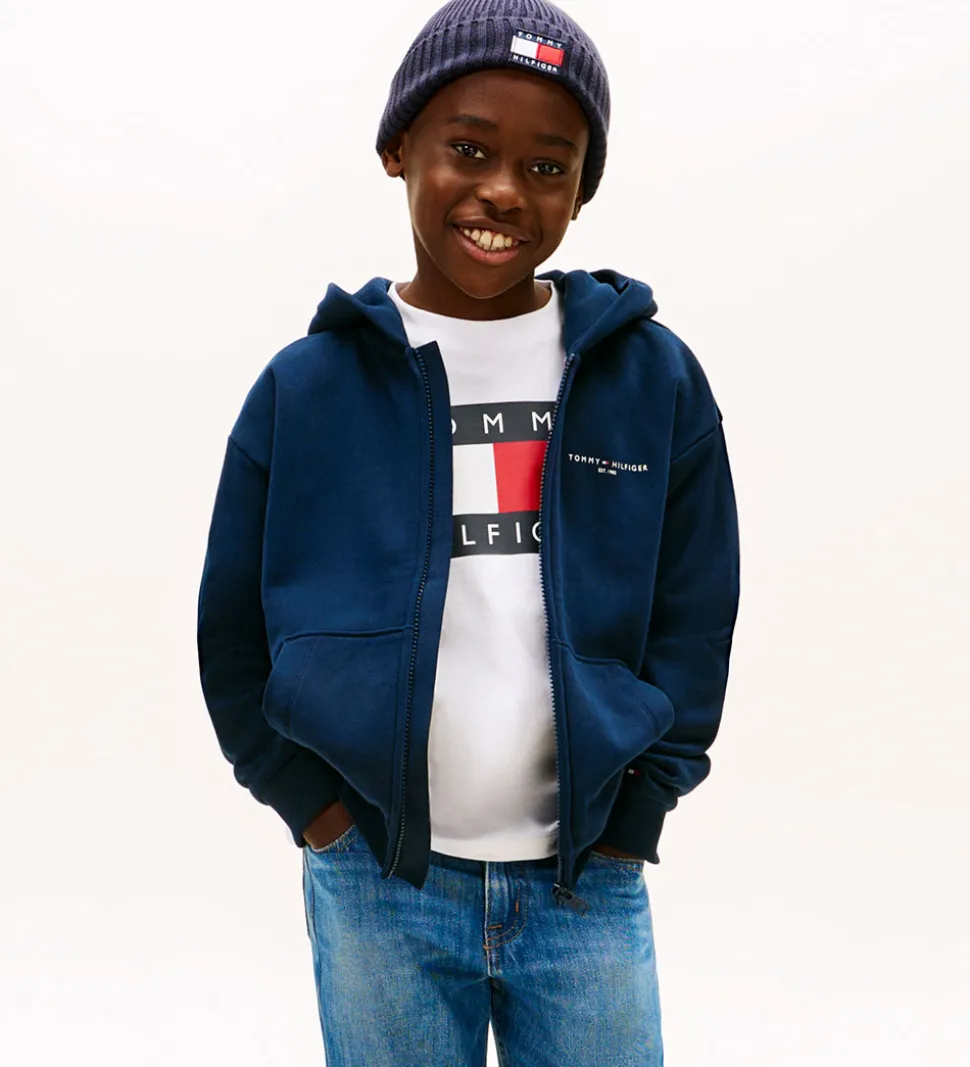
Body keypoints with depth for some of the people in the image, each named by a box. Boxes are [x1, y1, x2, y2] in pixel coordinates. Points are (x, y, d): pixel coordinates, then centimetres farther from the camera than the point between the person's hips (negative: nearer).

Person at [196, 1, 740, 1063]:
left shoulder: (655, 379, 2)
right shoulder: (306, 387, 0)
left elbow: (693, 623, 6)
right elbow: (233, 629, 7)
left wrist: (630, 814, 0)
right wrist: (310, 799, -1)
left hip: (587, 887, 1)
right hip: (376, 890, 0)